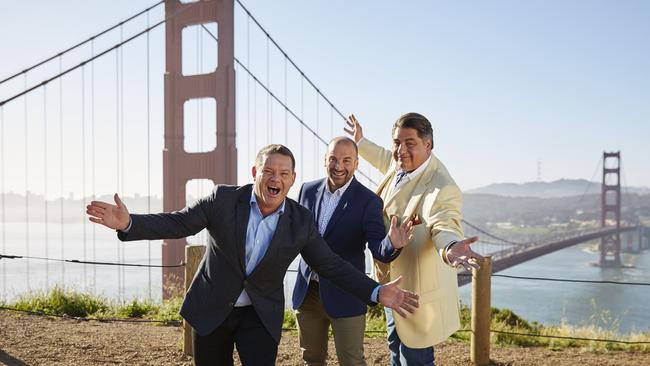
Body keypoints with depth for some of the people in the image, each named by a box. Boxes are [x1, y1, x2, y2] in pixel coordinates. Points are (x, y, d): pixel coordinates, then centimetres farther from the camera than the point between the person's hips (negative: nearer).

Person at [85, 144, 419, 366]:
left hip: (261, 316, 0)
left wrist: (376, 292, -14)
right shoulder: (223, 199, -13)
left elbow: (331, 265, -5)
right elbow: (176, 223, -14)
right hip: (210, 310, 0)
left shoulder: (301, 221, -10)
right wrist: (129, 223, -31)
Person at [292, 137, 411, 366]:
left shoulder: (368, 201, -11)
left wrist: (393, 244, -42)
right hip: (306, 292, 4)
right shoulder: (308, 190, 2)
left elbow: (380, 251, -20)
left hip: (344, 296, -4)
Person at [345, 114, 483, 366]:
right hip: (392, 282, 9)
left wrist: (450, 248, -67)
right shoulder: (400, 164, -2)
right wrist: (360, 142, 35)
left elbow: (444, 225, -44)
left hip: (417, 290, -9)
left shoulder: (441, 188, -29)